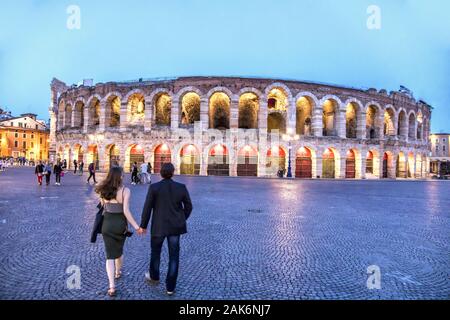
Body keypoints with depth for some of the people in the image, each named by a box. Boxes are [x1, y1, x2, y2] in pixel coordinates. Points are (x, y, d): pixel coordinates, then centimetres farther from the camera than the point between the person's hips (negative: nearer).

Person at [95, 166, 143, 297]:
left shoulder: (104, 190, -2)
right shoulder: (125, 190, -14)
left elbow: (103, 207, 6)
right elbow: (126, 211, -18)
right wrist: (136, 226, -13)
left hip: (107, 224, 2)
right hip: (120, 224, -1)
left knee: (110, 255, 5)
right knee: (119, 250, 23)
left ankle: (112, 287, -1)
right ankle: (118, 273, 47)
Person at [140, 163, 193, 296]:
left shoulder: (154, 187, -13)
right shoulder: (181, 187, -7)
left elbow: (147, 208, -11)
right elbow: (188, 206, 2)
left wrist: (143, 225, 2)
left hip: (159, 226, -1)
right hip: (175, 226, 1)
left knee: (155, 251, 23)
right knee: (173, 256, 11)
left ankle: (154, 277, 44)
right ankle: (170, 287, 19)